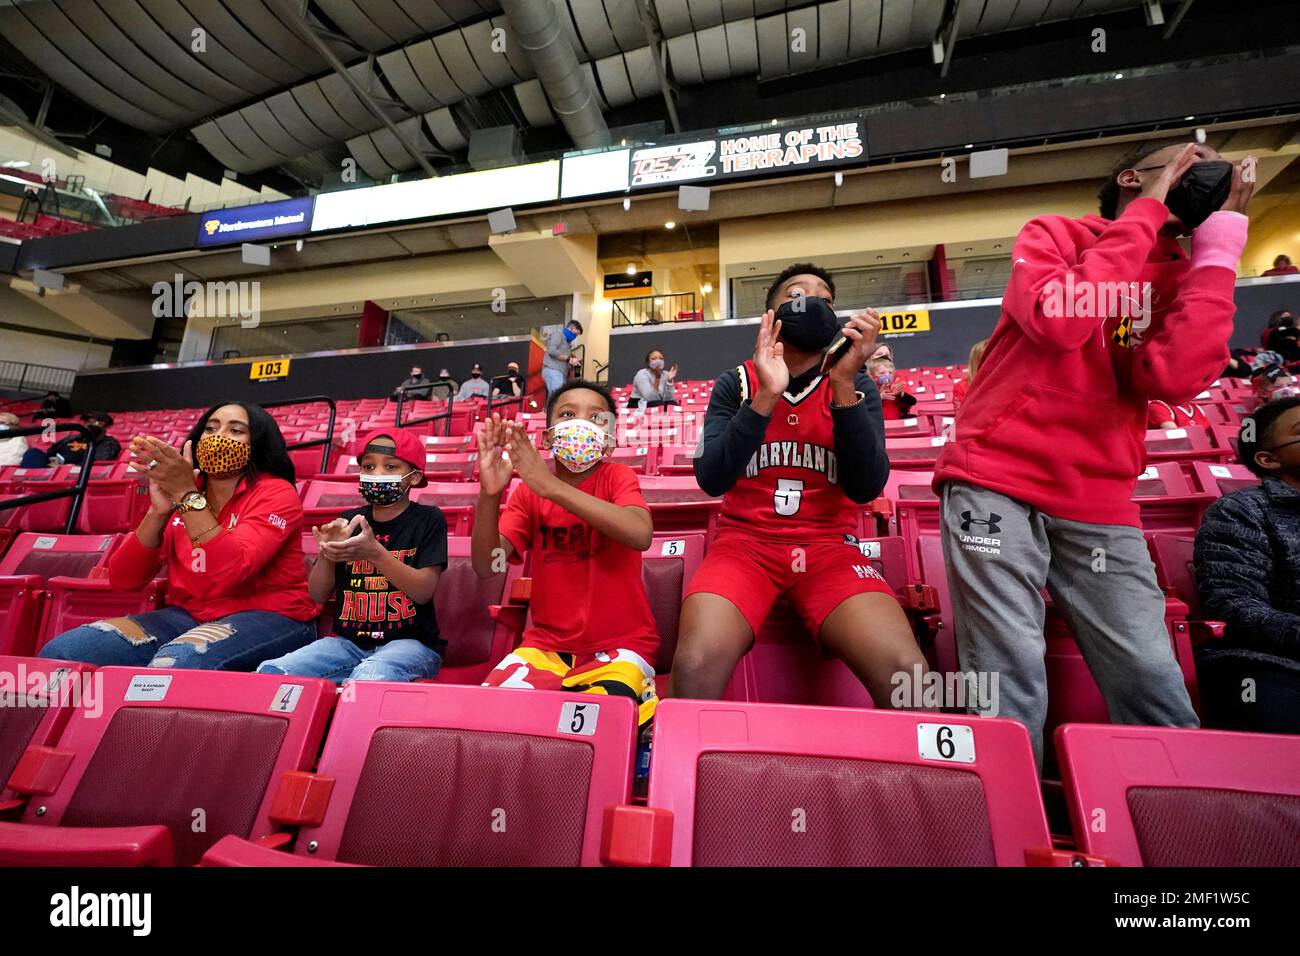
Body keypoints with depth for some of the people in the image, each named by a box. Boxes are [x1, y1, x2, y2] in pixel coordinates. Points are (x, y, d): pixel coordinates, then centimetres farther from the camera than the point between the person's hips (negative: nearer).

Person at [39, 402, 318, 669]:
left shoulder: (275, 494, -9)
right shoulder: (178, 492, 8)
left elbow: (229, 572, -25)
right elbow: (122, 580, -1)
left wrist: (187, 494, -24)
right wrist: (159, 511, -15)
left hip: (267, 619, -5)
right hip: (188, 616, 6)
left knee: (172, 665, -32)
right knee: (61, 652, -12)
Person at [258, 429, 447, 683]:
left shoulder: (427, 519, -3)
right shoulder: (348, 521, 9)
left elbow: (424, 591, -13)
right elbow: (318, 595, 8)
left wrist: (375, 553, -26)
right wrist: (327, 553, -12)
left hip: (410, 642, -4)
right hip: (349, 641, 5)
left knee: (368, 680, -35)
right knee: (270, 673, -18)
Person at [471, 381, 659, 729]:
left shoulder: (618, 477, -7)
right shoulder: (528, 492, 2)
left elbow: (640, 534, -29)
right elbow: (487, 567, -9)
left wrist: (553, 486, -32)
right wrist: (489, 494, -25)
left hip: (619, 644, -2)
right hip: (546, 644, 3)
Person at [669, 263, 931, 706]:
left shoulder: (857, 386, 6)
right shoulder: (735, 383, 4)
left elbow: (866, 487, -8)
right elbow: (712, 480, -11)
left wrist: (844, 383, -17)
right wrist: (766, 396, -20)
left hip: (829, 549, 1)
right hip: (744, 542, -1)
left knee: (909, 676, -24)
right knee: (695, 668, -27)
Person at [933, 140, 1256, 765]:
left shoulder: (1183, 274, 18)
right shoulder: (1051, 234, 9)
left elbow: (1172, 377, -4)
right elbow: (1058, 322, -14)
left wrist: (1217, 251, 3)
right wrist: (1143, 216, -2)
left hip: (1098, 501, 5)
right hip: (996, 481, -4)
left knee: (1154, 689, 0)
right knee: (1011, 685, -7)